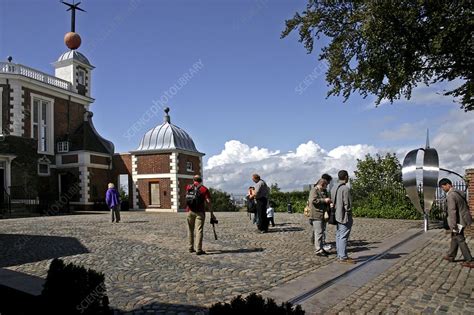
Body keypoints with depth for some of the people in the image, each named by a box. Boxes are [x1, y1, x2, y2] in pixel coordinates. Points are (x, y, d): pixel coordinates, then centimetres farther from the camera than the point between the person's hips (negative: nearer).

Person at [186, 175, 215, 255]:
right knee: (199, 230, -4)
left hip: (190, 211, 3)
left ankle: (191, 248, 22)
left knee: (190, 230, 16)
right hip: (199, 212, -3)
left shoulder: (188, 187, 9)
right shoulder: (204, 189, -2)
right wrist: (212, 213, -5)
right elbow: (208, 202, -9)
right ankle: (198, 250, -8)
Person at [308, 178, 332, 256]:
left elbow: (327, 198, 33)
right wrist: (324, 200, -20)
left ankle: (321, 248, 24)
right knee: (318, 233, -8)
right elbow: (313, 200, -22)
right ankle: (318, 250, -3)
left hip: (323, 215, 10)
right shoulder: (314, 190, -10)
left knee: (321, 232, 15)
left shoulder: (324, 191, 19)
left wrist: (329, 201, 11)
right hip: (316, 215, -10)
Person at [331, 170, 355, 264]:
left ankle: (339, 255, 20)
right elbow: (347, 204, -17)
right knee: (343, 237, -4)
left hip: (337, 216, 9)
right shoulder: (345, 188, -18)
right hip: (345, 217, -9)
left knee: (338, 236, 13)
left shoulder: (334, 188, 10)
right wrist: (349, 213, -4)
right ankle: (343, 257, 1)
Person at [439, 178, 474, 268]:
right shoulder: (460, 193, 8)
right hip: (463, 219, 9)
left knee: (460, 240, 2)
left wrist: (453, 226, -21)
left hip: (458, 221, -9)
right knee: (454, 237, 20)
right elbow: (466, 207, 15)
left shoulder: (450, 196, -21)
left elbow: (452, 211, -24)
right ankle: (451, 256, 31)